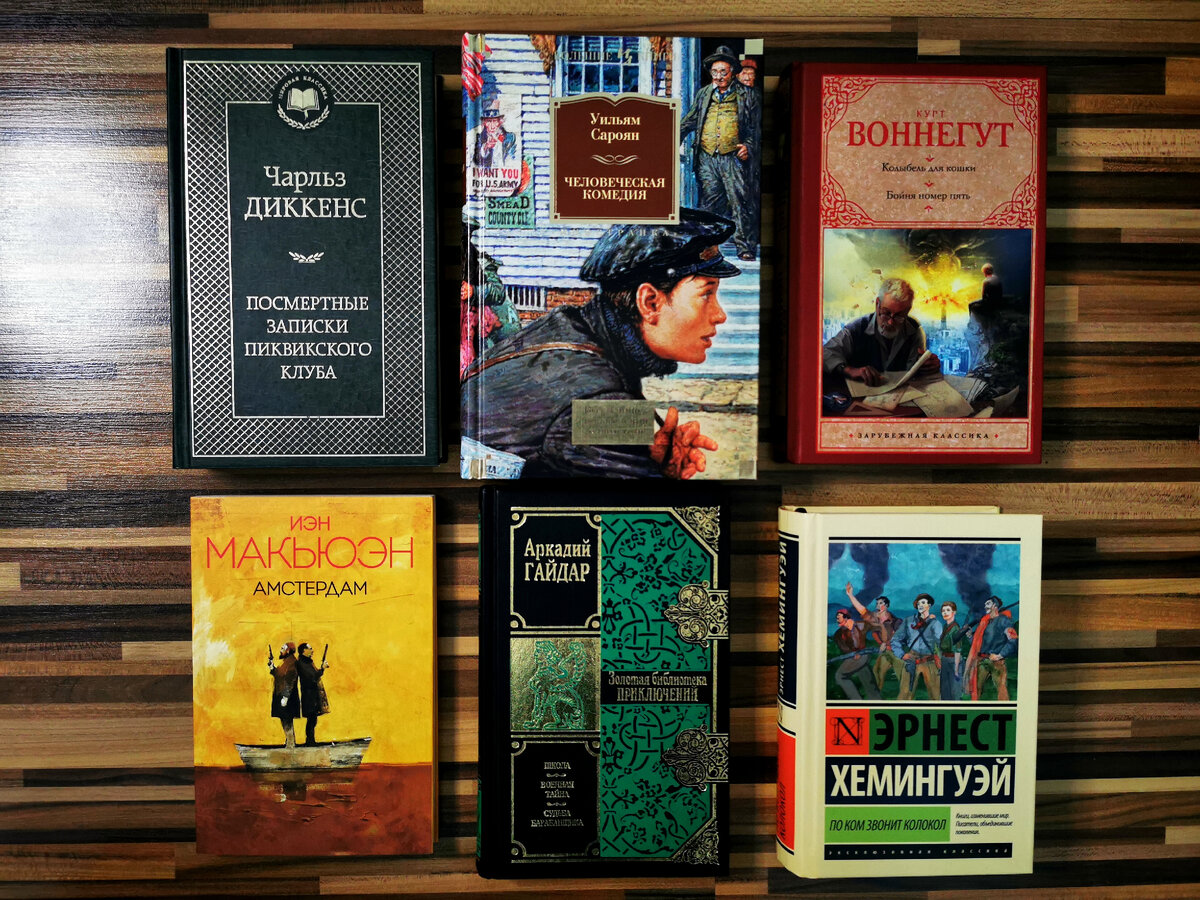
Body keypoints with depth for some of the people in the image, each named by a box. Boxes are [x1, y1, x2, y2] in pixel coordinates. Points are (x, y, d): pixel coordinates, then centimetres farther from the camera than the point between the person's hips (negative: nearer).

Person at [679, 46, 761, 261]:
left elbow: (756, 128, 6)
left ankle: (745, 248, 0)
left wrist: (748, 147, -10)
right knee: (709, 203, 6)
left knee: (740, 202, -5)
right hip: (706, 158, 3)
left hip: (733, 158, -3)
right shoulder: (703, 94, 16)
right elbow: (689, 122, 25)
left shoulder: (747, 96, 6)